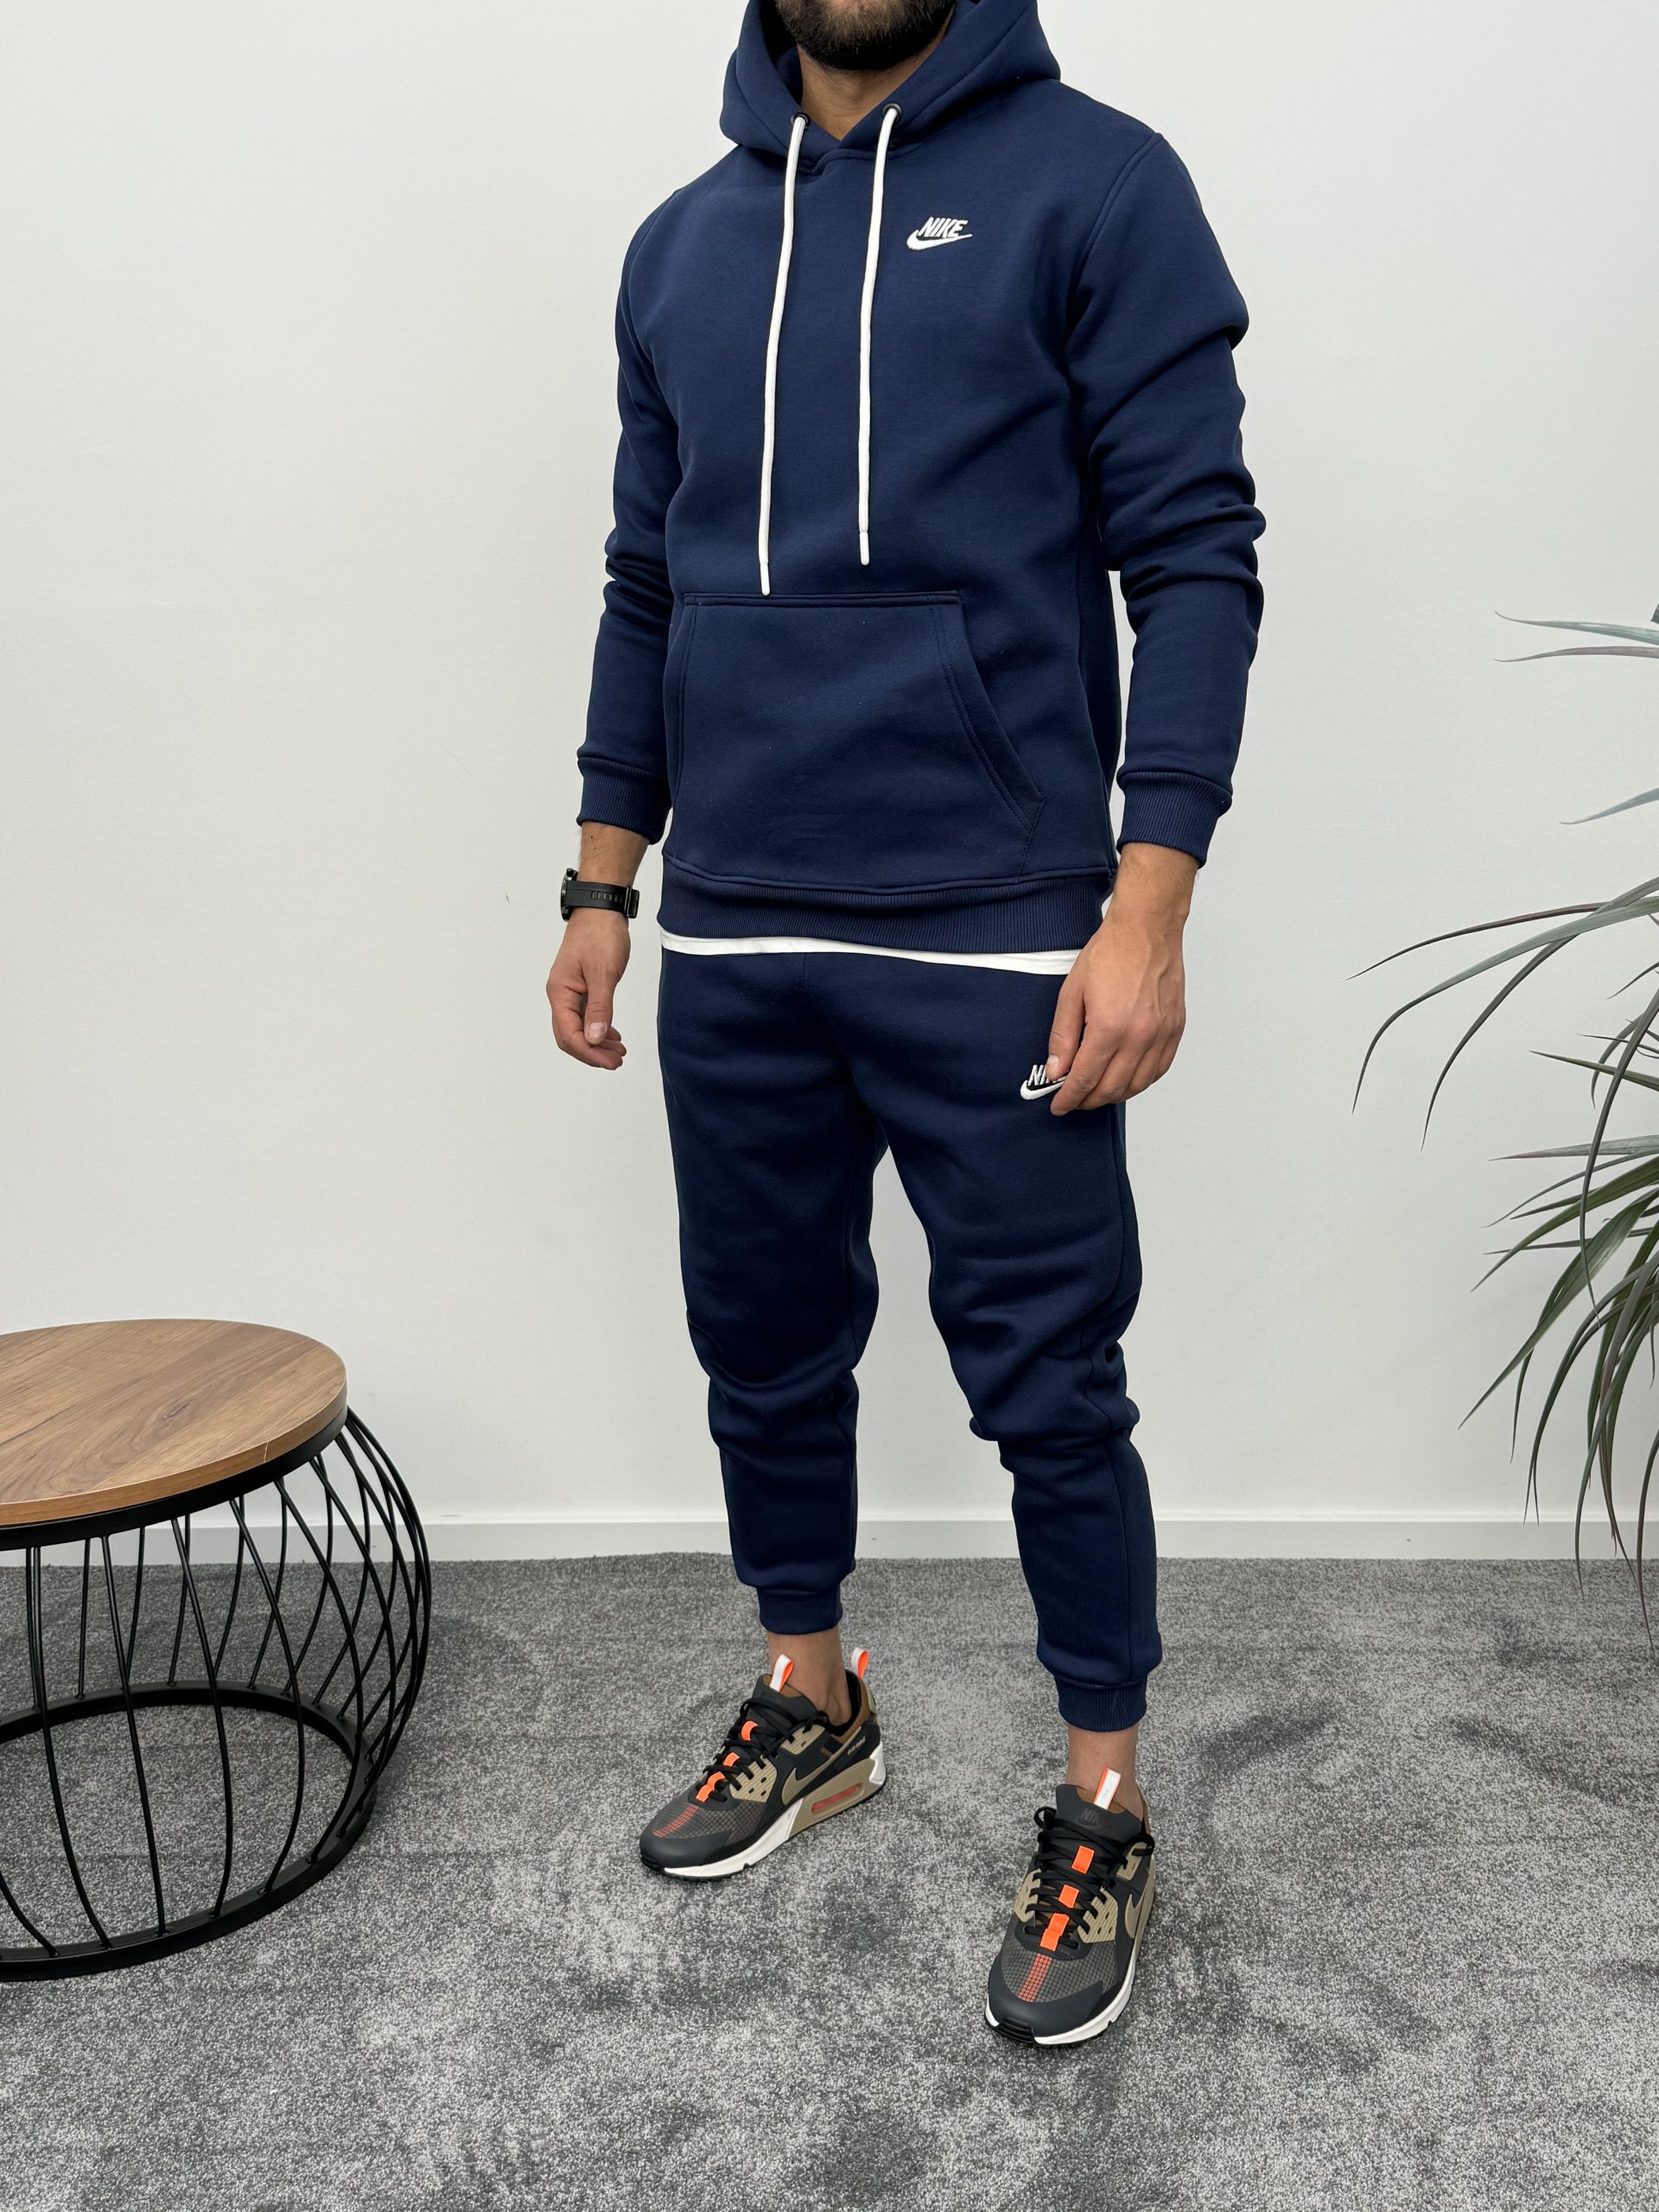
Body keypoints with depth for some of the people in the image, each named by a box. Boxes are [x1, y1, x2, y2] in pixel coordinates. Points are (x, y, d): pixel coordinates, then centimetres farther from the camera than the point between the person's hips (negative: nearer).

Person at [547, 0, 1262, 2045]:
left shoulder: (1092, 185, 0)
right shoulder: (684, 244, 15)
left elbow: (1194, 558, -6)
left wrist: (1147, 912, -15)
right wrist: (602, 891, 13)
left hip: (996, 948, -5)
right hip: (731, 950, 5)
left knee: (1050, 1391, 3)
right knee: (764, 1358, 15)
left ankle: (1102, 1814, 24)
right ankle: (810, 1711, 37)